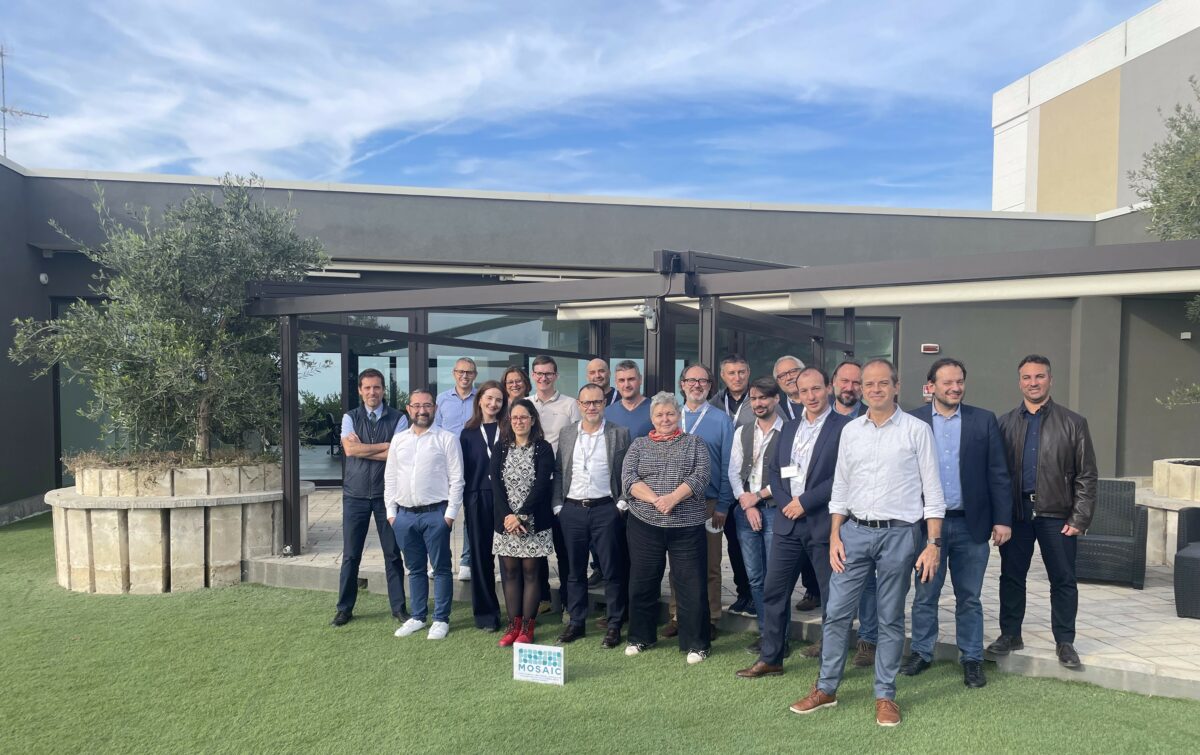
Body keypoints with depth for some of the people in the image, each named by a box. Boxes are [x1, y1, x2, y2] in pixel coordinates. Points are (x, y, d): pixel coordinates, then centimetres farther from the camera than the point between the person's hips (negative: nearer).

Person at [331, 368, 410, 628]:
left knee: (393, 553, 7)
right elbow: (350, 449, -12)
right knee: (350, 554, 8)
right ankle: (345, 608, 22)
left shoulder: (398, 418, -1)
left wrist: (363, 449, -12)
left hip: (387, 494, -1)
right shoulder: (350, 418, 3)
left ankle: (398, 606, 19)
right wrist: (385, 445, -11)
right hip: (355, 494, 1)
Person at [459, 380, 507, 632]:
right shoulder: (469, 433, 9)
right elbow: (463, 470, 9)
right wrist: (465, 500, 2)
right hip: (478, 500, 2)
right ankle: (486, 613, 17)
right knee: (482, 557, 7)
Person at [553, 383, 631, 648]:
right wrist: (557, 505, 4)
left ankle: (614, 625, 15)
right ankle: (576, 622, 23)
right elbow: (558, 472, 10)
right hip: (572, 510, 3)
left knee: (612, 571, 3)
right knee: (575, 571, 11)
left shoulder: (620, 434, 0)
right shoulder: (566, 434, 9)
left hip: (606, 509, -3)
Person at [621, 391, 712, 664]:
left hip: (687, 526, -1)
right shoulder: (639, 445, 9)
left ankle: (696, 643, 14)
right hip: (644, 524, 2)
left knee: (691, 585, 0)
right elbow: (628, 478, -3)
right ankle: (640, 637, 27)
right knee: (642, 583, 10)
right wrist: (655, 499, -17)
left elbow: (701, 476, -6)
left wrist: (673, 498, -19)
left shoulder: (694, 443, 7)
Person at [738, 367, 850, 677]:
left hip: (824, 523, -6)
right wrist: (786, 502, -3)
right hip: (788, 521, 6)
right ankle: (770, 658, 22)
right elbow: (773, 468, 13)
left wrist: (805, 501, -14)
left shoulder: (843, 427, -8)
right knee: (774, 591, 9)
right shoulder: (789, 427, 13)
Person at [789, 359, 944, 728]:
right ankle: (826, 688, 20)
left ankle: (885, 695, 23)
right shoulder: (850, 431, 7)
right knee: (835, 612, 5)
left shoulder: (917, 430, -3)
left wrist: (934, 543, -7)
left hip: (898, 533, -3)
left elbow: (932, 490, -2)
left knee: (890, 619, 8)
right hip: (855, 531, 3)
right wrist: (834, 536, 4)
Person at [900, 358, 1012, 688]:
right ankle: (921, 652, 25)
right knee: (925, 595, 10)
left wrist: (1002, 519, -2)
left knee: (969, 597, 11)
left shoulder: (984, 421, 3)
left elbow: (998, 474, 2)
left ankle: (971, 658, 24)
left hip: (971, 524, 1)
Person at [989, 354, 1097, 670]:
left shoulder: (1072, 423, 2)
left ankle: (1065, 642, 21)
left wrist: (1080, 518, -6)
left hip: (1056, 514, -1)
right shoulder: (1005, 423, 6)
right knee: (1011, 576, 10)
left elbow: (1086, 475, 0)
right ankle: (1010, 634, 24)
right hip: (1015, 511, 1)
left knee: (1063, 580, 7)